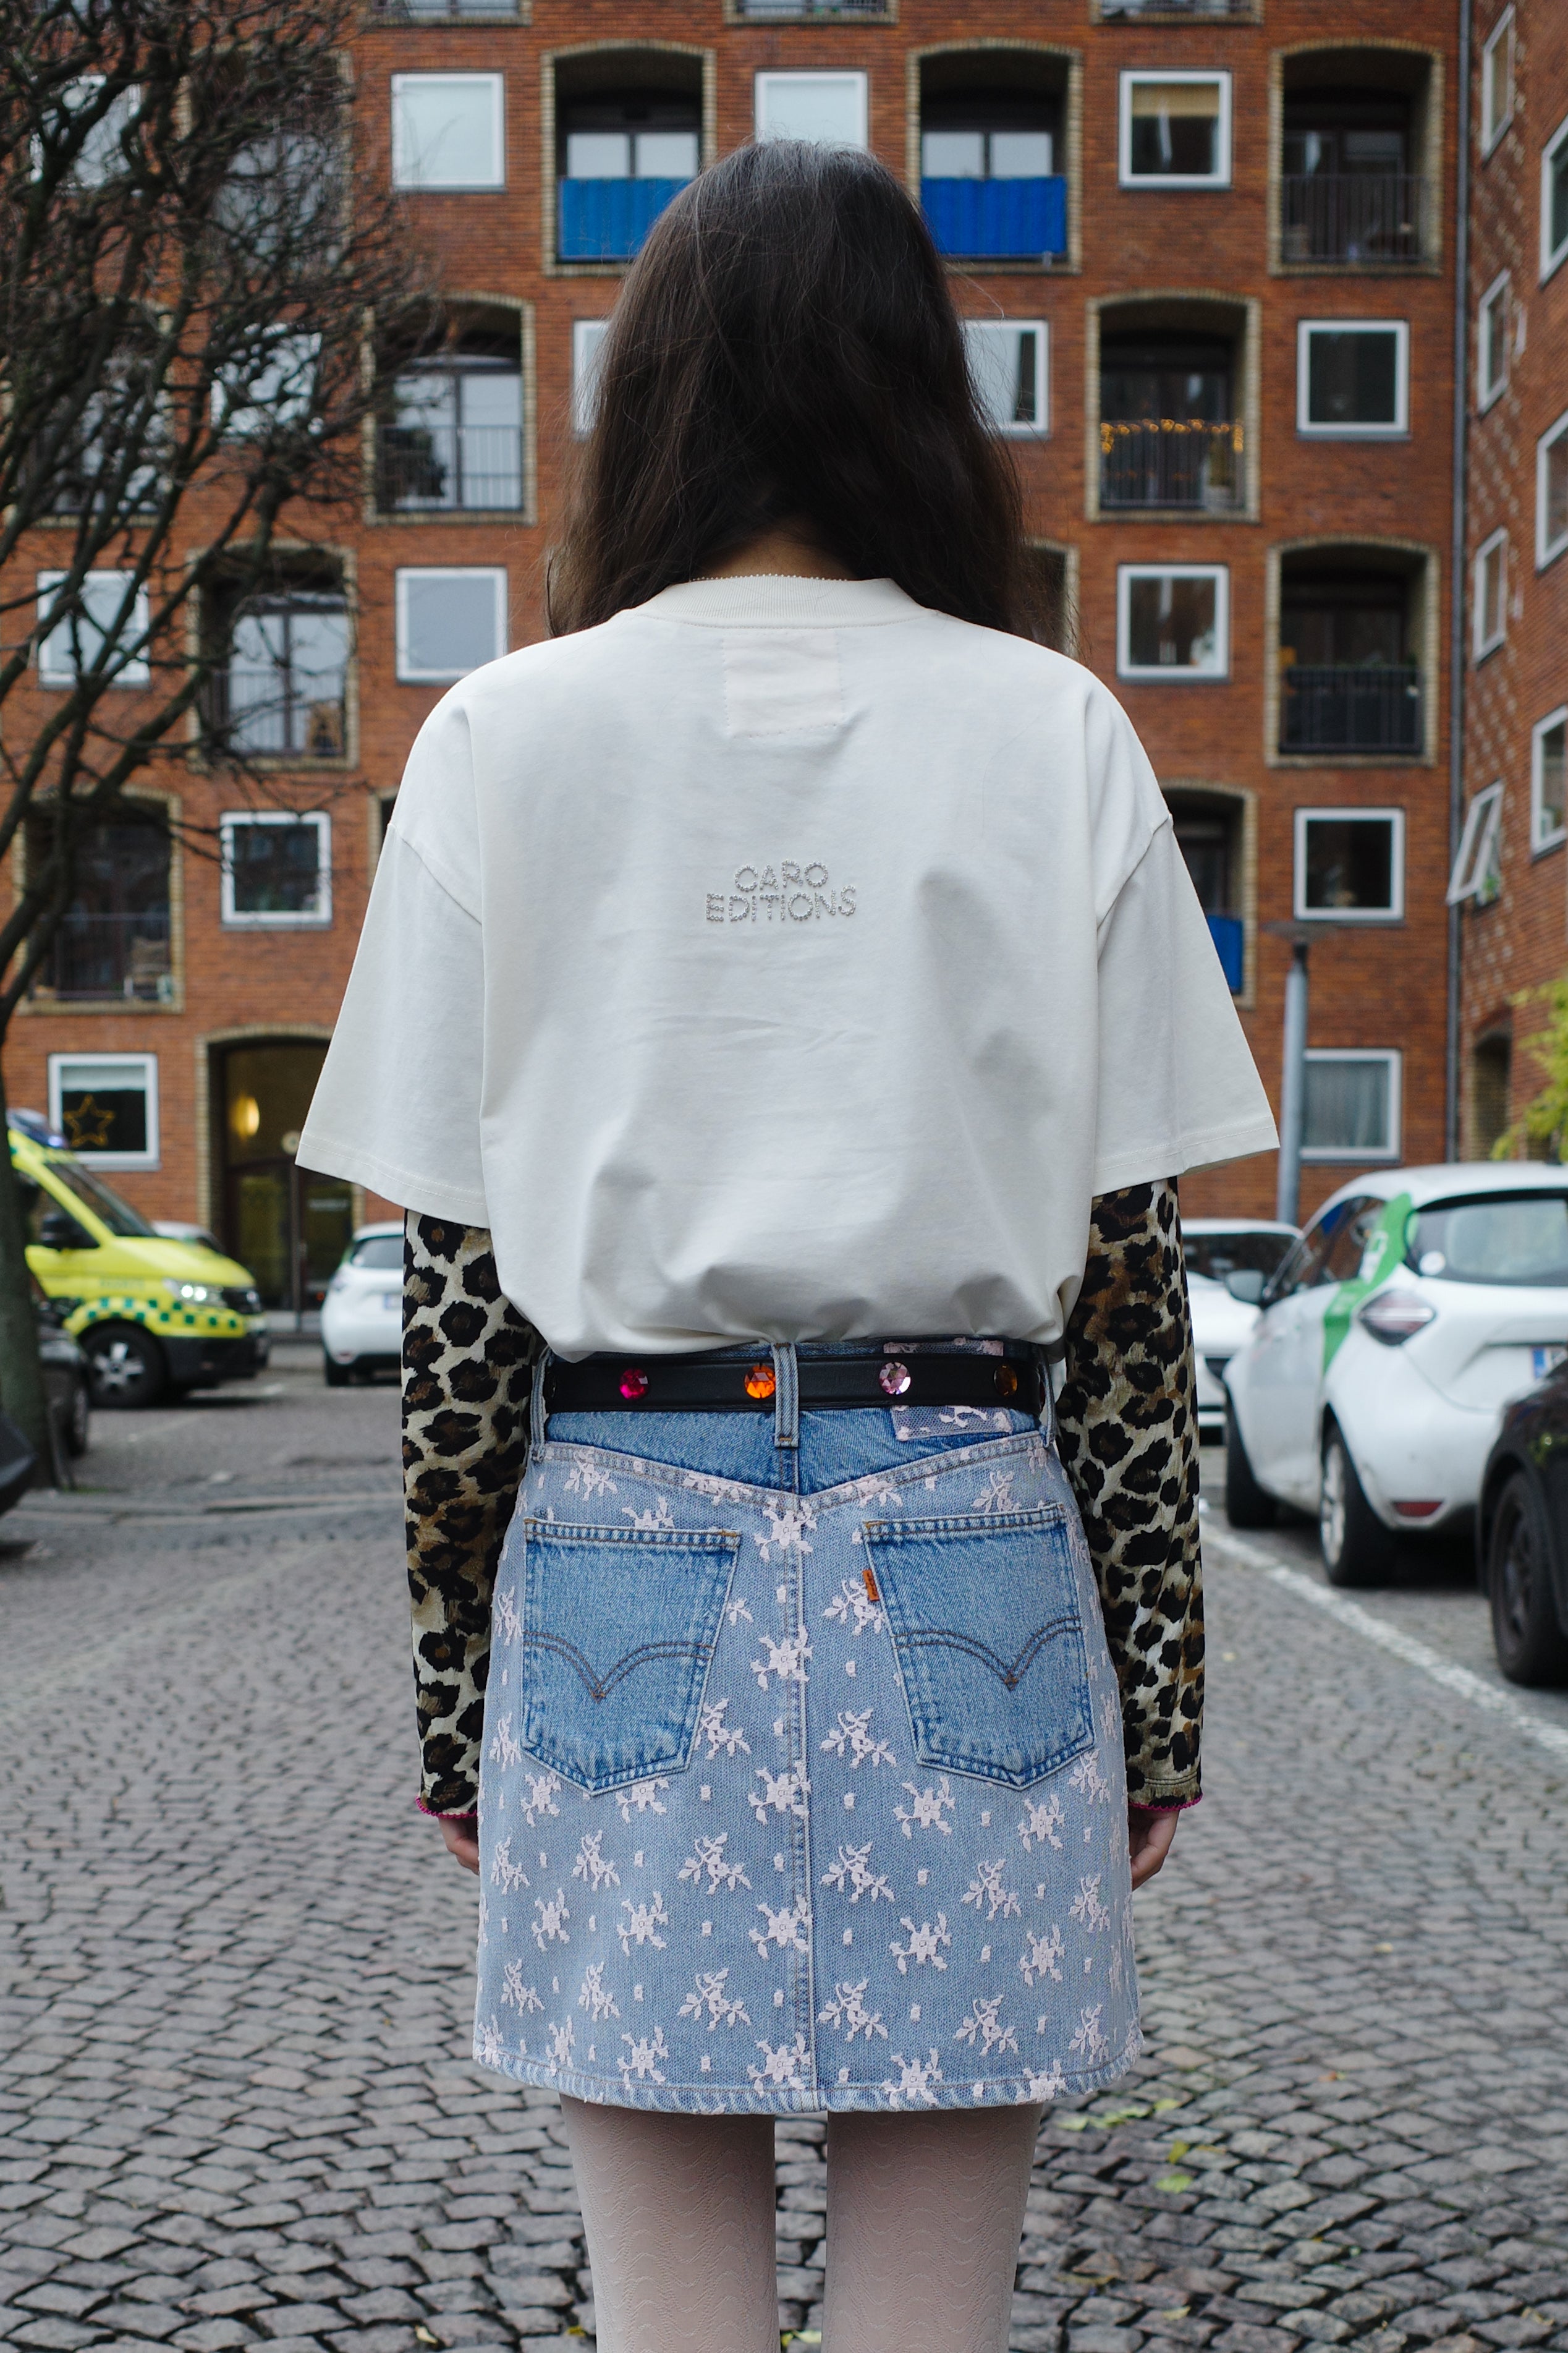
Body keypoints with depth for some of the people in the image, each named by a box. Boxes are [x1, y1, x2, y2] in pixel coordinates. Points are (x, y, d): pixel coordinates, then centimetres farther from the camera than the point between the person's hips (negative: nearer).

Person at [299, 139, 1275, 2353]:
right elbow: (1128, 1267, 0)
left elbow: (459, 1280, 1)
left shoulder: (510, 734, 2)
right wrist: (1155, 1675, 8)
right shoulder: (1055, 733, 2)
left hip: (625, 1543, 0)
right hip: (968, 1566, 0)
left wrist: (453, 1689, 9)